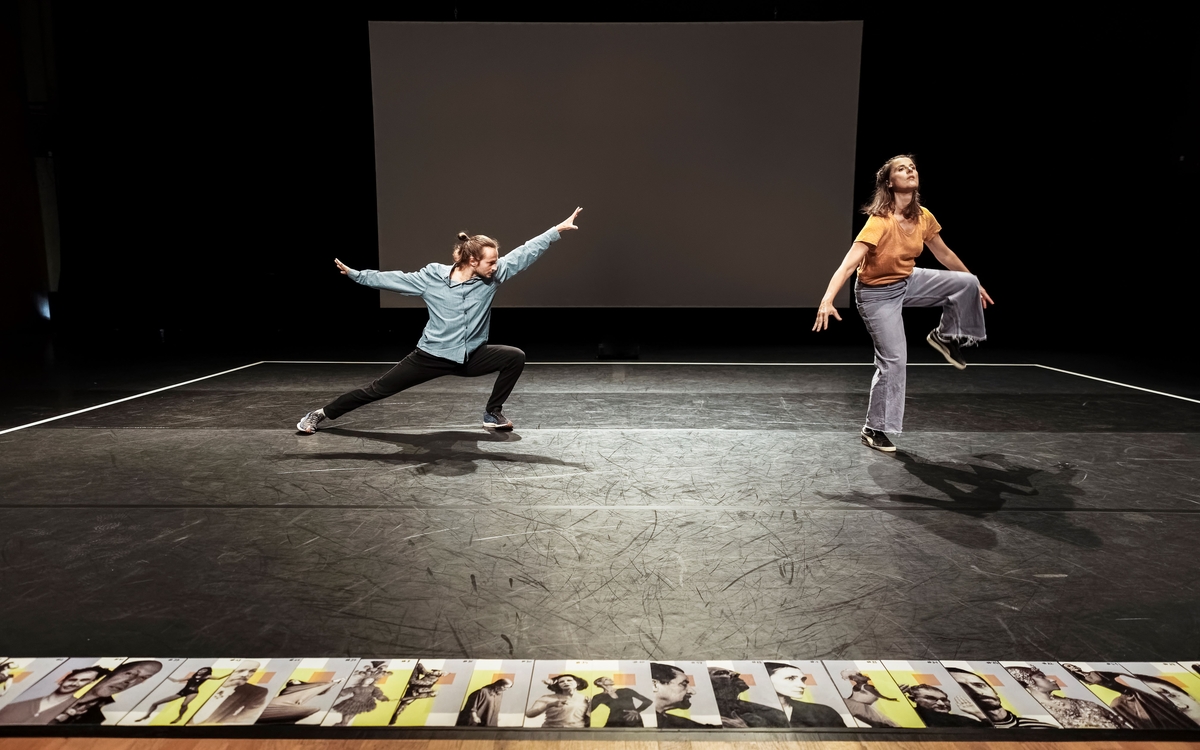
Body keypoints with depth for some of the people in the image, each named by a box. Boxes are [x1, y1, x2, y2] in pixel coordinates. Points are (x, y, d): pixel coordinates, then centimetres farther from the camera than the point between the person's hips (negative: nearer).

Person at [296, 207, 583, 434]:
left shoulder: (493, 277, -10)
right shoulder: (432, 278, -15)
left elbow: (526, 252, -11)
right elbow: (392, 279, -5)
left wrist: (557, 230, -13)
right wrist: (354, 273, -6)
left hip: (471, 357, 3)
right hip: (432, 356, -3)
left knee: (515, 357, -15)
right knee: (378, 389, 2)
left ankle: (492, 413, 4)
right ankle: (320, 414, 20)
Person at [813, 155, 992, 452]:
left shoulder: (923, 217, -6)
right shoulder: (880, 221, -28)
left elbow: (944, 254, 10)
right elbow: (849, 263, -37)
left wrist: (974, 284, 19)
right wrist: (827, 300, -50)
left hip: (909, 282, 7)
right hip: (877, 293, -7)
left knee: (967, 283, -5)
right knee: (893, 361, -8)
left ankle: (946, 336, 20)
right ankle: (873, 430, 6)